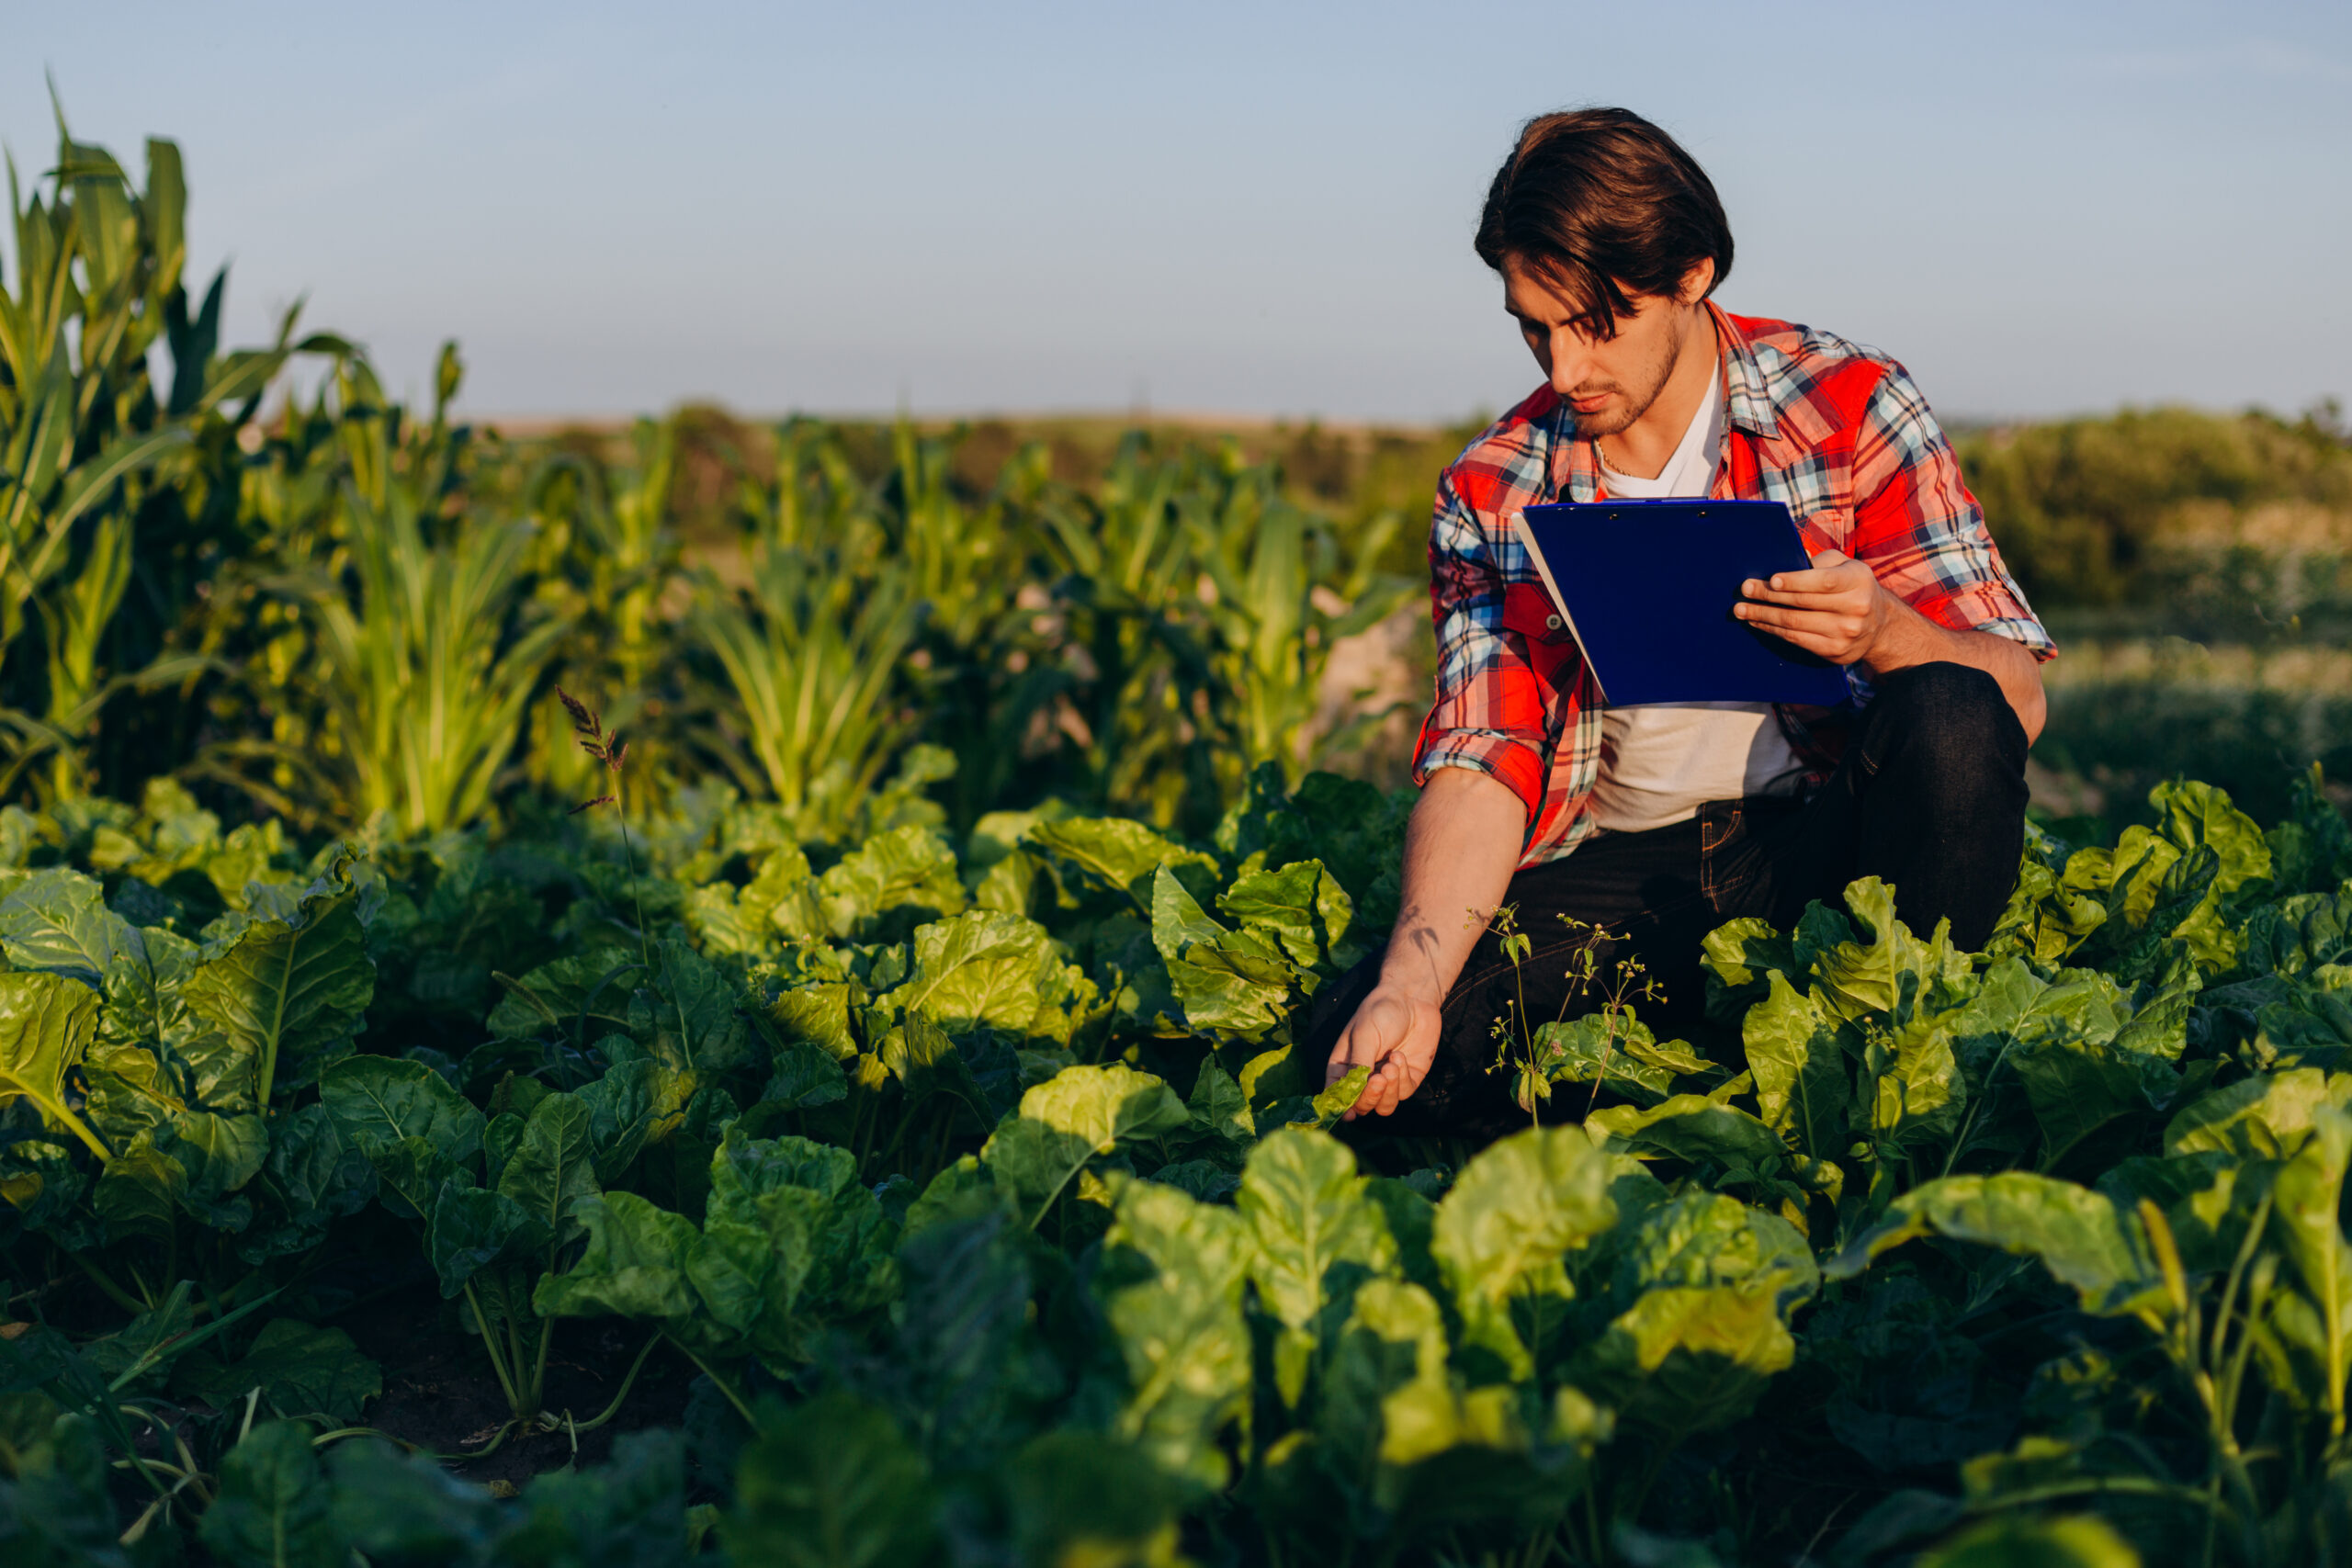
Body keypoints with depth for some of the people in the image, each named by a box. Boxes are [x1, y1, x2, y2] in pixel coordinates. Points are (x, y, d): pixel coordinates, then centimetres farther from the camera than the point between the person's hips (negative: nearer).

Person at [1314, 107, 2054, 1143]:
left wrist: (1886, 634, -28)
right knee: (1359, 1044, -23)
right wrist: (1410, 984, -21)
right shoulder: (1490, 495, 4)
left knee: (1948, 719, -33)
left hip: (1823, 836, -1)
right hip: (1619, 875, 1)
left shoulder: (1848, 406, -2)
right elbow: (1481, 769, -2)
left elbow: (2017, 696, -4)